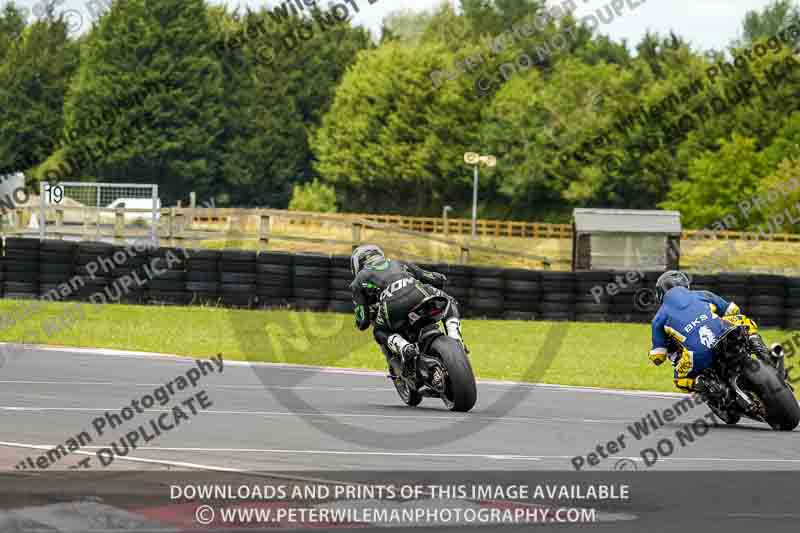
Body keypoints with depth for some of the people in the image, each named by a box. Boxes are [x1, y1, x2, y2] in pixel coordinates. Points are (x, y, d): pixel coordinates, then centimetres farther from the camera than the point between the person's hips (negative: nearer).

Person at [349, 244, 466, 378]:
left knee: (380, 332, 29)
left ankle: (404, 347, -4)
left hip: (392, 306, -2)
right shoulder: (399, 263, 39)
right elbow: (439, 279, 38)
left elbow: (363, 323, 25)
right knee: (448, 302, 32)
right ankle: (454, 337, 4)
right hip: (419, 295, 2)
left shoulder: (359, 281, 31)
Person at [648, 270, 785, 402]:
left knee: (681, 380, 28)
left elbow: (657, 358, 17)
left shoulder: (660, 318, 20)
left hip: (700, 359, -2)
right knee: (744, 321, 32)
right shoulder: (703, 295, 26)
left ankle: (703, 384, -6)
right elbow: (734, 311, 34)